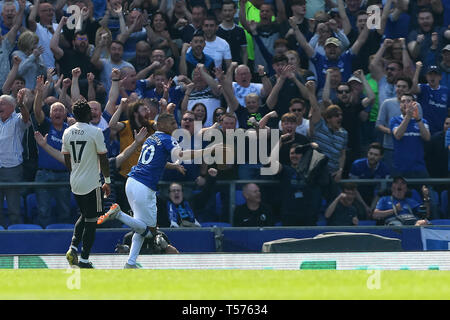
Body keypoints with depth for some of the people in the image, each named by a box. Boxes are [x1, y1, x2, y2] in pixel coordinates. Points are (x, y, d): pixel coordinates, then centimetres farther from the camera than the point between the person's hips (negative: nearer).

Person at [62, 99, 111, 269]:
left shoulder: (67, 132, 4)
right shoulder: (95, 132, -13)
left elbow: (66, 159, 11)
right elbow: (103, 159, -10)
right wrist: (107, 181, -1)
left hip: (75, 183, 6)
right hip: (91, 184, -6)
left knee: (84, 215, 23)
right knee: (91, 220, 2)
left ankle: (73, 247, 7)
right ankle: (84, 260, 1)